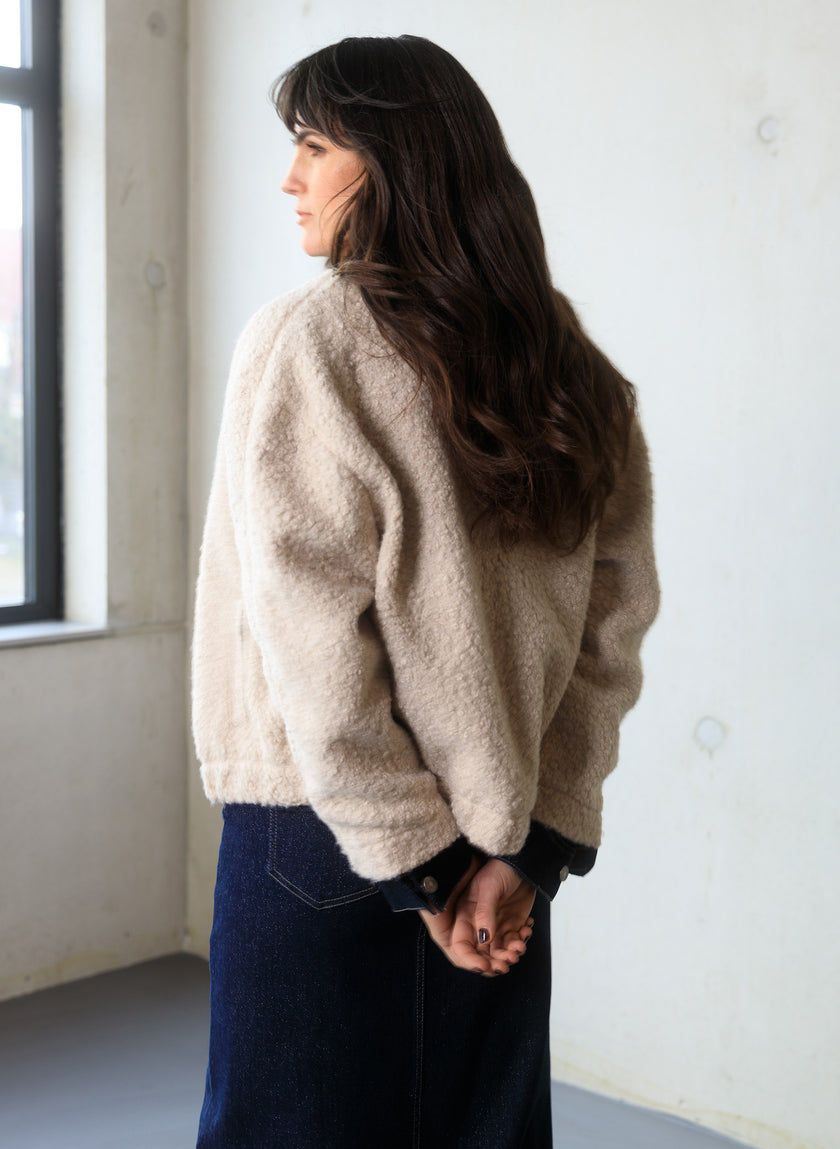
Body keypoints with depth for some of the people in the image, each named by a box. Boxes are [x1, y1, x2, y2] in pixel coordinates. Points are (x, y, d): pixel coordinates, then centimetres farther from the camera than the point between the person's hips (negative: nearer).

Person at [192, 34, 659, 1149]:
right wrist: (535, 847, 0)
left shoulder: (306, 339, -12)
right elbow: (609, 637, 0)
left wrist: (419, 863, -11)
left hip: (324, 843, -5)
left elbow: (315, 642, -18)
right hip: (504, 843, 5)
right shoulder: (575, 374, 4)